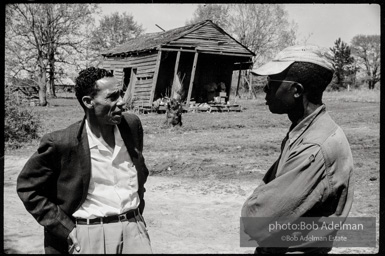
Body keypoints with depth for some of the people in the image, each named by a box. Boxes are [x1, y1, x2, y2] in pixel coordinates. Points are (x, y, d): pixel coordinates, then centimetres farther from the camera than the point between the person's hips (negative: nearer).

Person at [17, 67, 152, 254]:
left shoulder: (132, 125, 0)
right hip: (89, 236, -3)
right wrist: (67, 229, -7)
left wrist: (138, 209, 12)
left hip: (134, 230, 3)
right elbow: (27, 188, -3)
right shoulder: (60, 142, -13)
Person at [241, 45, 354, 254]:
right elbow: (267, 187, 10)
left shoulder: (316, 150, -28)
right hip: (272, 247, 8)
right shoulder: (300, 132, 2)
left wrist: (250, 210, -8)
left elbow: (256, 221, -28)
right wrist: (255, 206, -9)